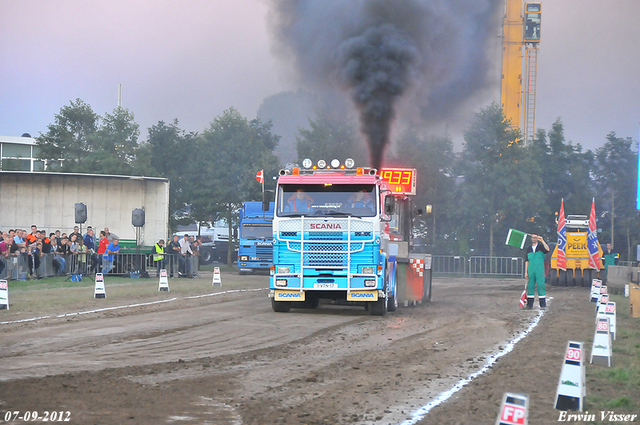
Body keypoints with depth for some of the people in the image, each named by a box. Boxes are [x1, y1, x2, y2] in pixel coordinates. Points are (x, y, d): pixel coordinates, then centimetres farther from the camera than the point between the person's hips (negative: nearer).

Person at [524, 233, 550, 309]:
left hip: (540, 270, -3)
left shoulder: (541, 246, 5)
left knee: (541, 285, -8)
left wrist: (542, 240, -23)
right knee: (530, 286, 1)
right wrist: (526, 272, 9)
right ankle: (530, 304, 5)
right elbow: (526, 261, 14)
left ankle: (543, 304, -7)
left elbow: (547, 249, -19)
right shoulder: (528, 249, 14)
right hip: (531, 270, 3)